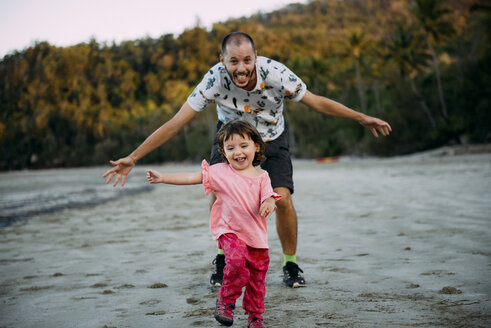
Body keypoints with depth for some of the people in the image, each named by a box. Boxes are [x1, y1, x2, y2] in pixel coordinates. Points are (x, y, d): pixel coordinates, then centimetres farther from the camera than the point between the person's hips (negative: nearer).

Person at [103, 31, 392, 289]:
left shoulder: (275, 73, -33)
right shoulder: (215, 79, -32)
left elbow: (316, 102, -18)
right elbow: (176, 123, -30)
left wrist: (362, 118, -16)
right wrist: (133, 158, -33)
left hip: (272, 139, 0)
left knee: (282, 199, -16)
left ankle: (291, 264, 7)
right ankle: (223, 259, 7)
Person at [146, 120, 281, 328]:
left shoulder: (261, 176, 4)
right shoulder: (220, 172, 0)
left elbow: (268, 197, -7)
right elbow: (192, 177, -2)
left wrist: (269, 204, -32)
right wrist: (163, 178, -8)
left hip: (257, 234, 3)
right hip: (230, 231, -2)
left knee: (257, 275, 6)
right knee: (236, 260, -29)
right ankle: (226, 300, -4)